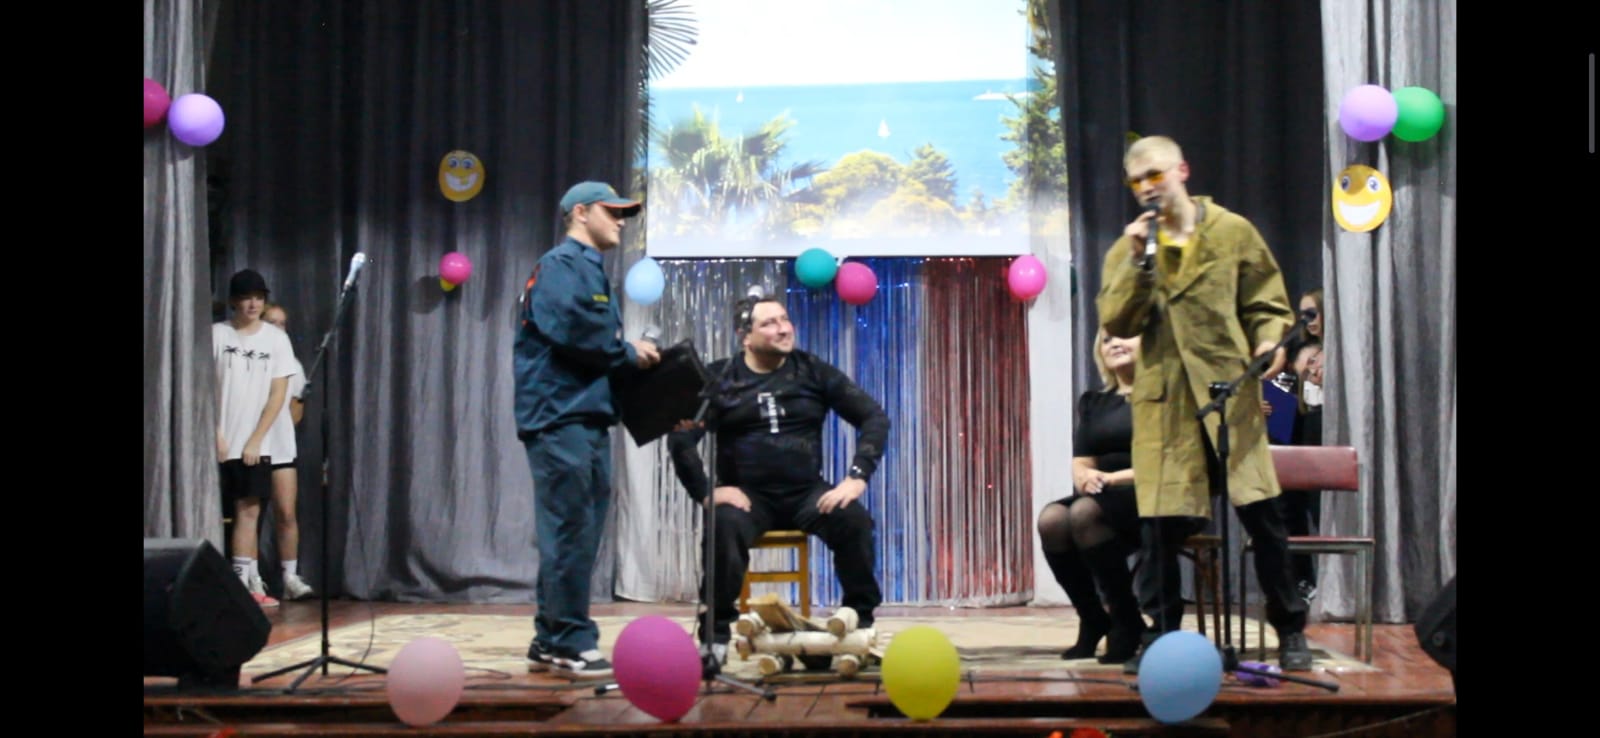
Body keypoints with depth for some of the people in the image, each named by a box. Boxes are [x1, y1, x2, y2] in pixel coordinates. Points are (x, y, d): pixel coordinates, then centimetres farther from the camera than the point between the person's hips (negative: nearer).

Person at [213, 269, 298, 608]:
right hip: (221, 443, -1)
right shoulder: (216, 334, -1)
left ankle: (243, 585, 1)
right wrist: (215, 434, -9)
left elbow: (278, 393, 1)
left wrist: (255, 440, -5)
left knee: (249, 511, 0)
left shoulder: (277, 338, 3)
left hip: (256, 444, 1)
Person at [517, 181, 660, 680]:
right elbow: (572, 329, -21)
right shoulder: (563, 264, -6)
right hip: (561, 415, -10)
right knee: (570, 532, -8)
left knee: (577, 533, 11)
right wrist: (628, 354, -7)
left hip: (587, 416, 10)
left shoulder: (590, 269, 23)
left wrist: (628, 358, 1)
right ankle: (570, 643, -4)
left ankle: (551, 641, 16)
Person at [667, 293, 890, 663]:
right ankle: (715, 635, -22)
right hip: (747, 493, -2)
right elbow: (680, 438, -7)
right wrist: (705, 491, -19)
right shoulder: (718, 379, 2)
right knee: (725, 526, -35)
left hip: (806, 492, 2)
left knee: (855, 520, -26)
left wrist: (858, 476, -9)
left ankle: (860, 626, -11)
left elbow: (874, 417, 4)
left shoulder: (814, 372, 7)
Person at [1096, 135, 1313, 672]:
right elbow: (1116, 324, -2)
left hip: (1231, 391, -1)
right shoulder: (1128, 249, 10)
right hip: (1163, 399, 1)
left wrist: (1269, 341, -11)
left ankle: (1290, 631, 12)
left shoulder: (1232, 232, 6)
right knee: (1161, 522, 1)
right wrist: (1137, 261, -11)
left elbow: (1267, 303, 9)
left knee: (1260, 512, -1)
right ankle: (1159, 636, 15)